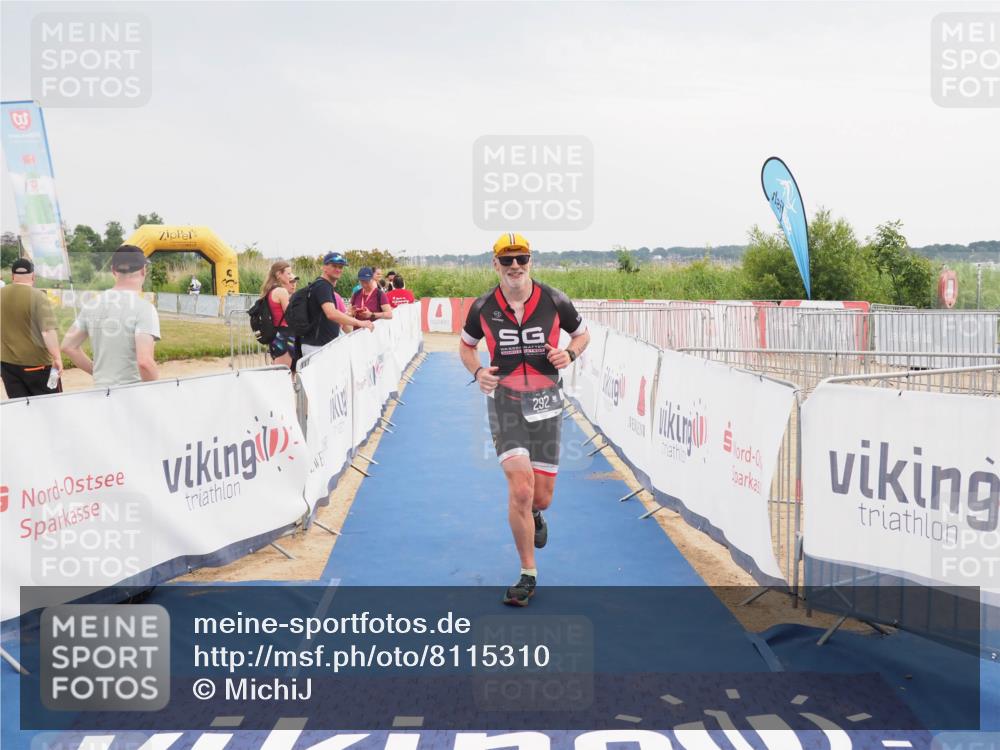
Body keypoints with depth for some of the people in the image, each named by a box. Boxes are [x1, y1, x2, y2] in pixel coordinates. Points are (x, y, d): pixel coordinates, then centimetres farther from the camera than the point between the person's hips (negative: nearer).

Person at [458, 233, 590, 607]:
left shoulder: (554, 301, -2)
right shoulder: (483, 307, -1)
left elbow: (582, 333, 14)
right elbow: (466, 345, 16)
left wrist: (569, 353, -8)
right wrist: (478, 371, -5)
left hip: (545, 401, 1)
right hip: (504, 400, -1)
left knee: (541, 495, 4)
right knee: (520, 486, -17)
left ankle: (533, 515, 46)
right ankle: (528, 575, -2)